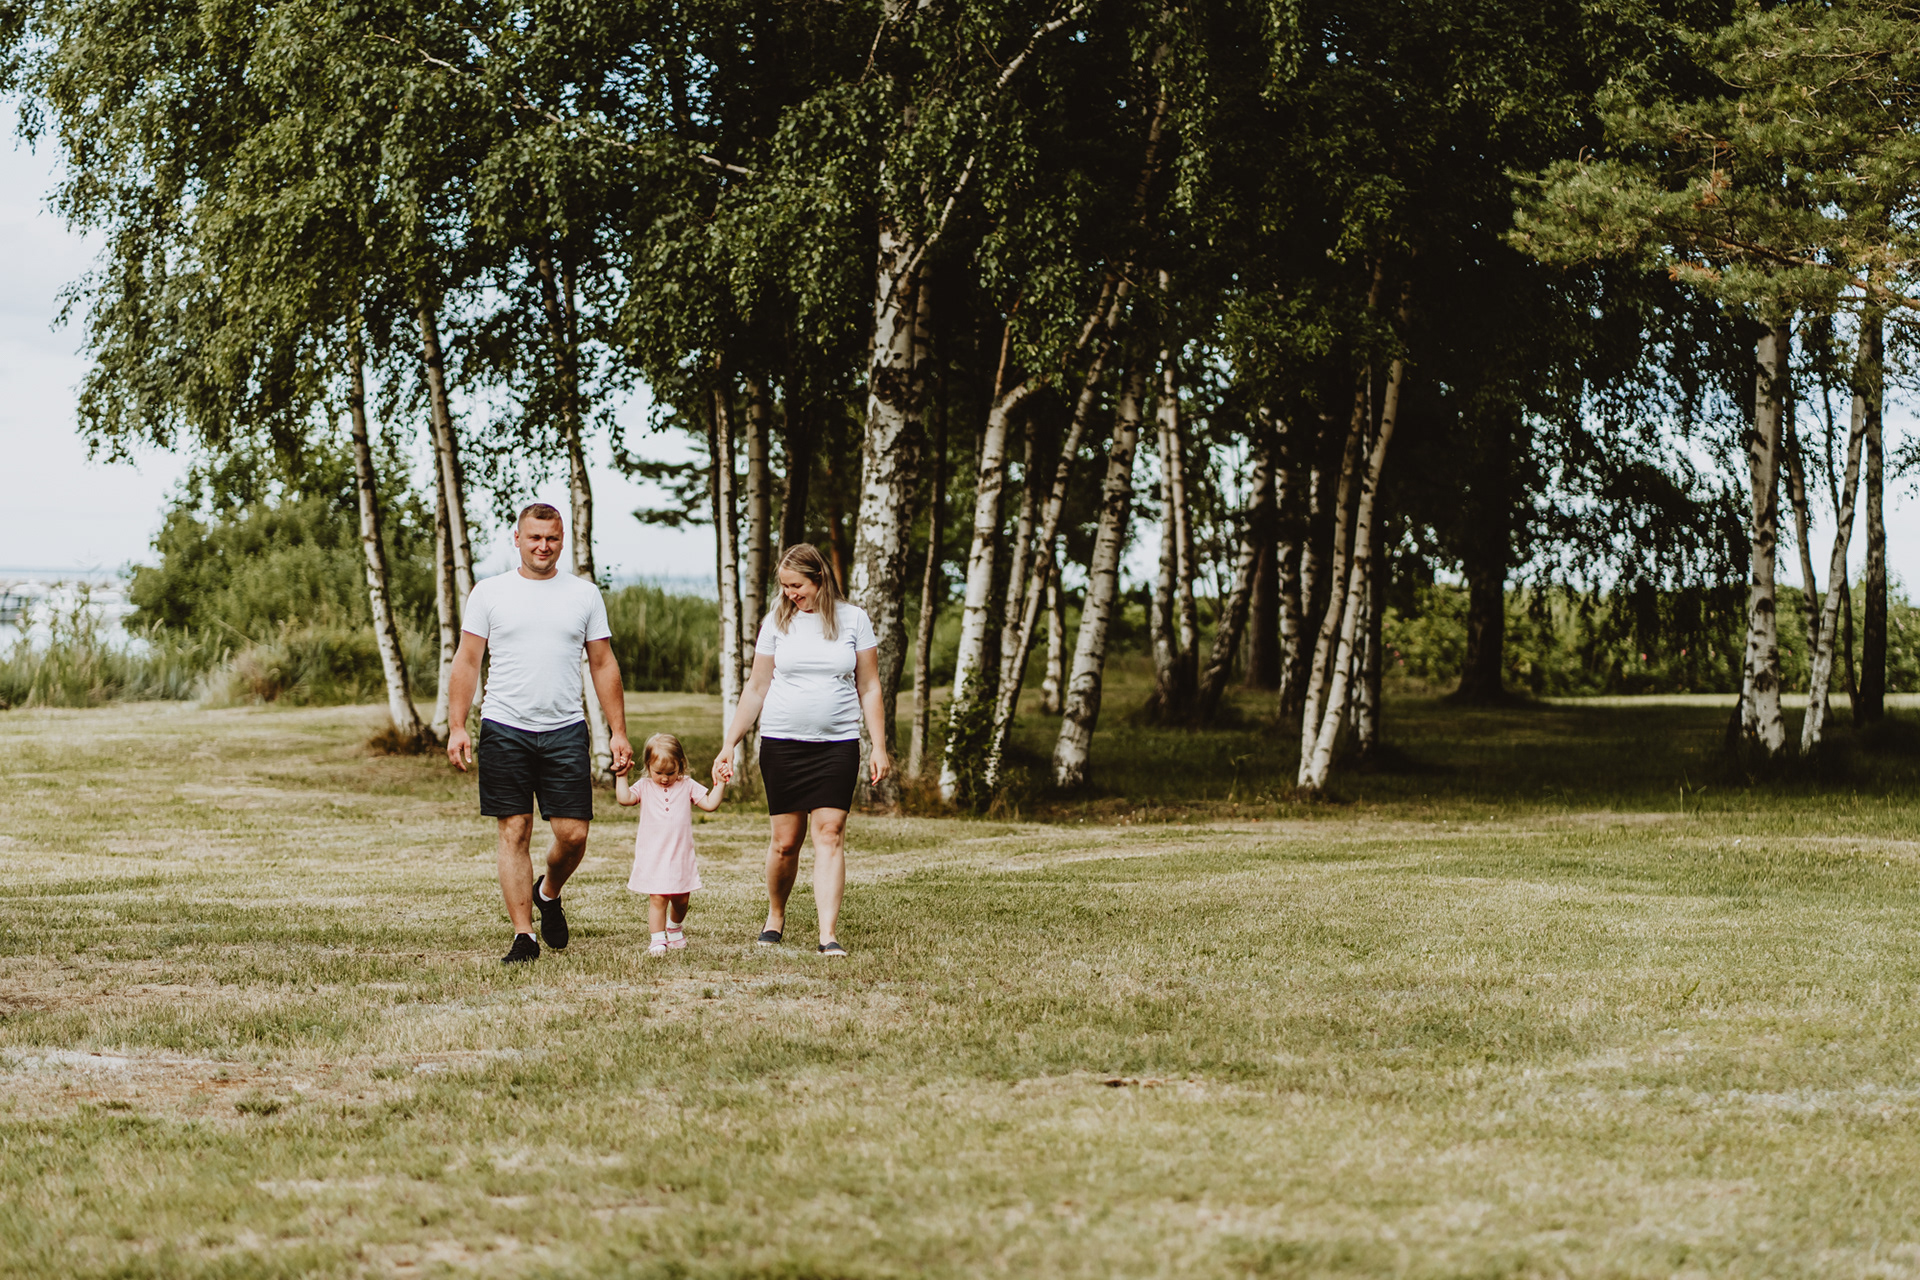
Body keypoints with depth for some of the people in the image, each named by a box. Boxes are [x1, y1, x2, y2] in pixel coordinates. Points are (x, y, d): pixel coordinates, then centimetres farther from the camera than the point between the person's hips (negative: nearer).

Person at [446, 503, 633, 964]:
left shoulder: (585, 594, 8)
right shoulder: (489, 592, 4)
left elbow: (603, 665, 10)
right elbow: (467, 663, 4)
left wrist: (618, 731, 5)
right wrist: (456, 727, -6)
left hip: (566, 730, 1)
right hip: (505, 730, -1)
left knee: (573, 834, -3)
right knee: (515, 832, -1)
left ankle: (548, 893, 28)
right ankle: (524, 935, 3)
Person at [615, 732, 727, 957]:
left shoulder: (687, 786, 5)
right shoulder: (645, 787, 3)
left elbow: (710, 804, 1)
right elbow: (624, 798, -12)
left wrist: (720, 784, -9)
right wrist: (621, 776, -15)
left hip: (680, 857, 2)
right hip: (653, 857, -2)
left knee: (681, 900, 12)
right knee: (657, 898, -10)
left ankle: (674, 928, 39)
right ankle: (658, 939, -5)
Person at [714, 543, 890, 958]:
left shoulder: (853, 619, 3)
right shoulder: (777, 622, 6)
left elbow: (869, 687, 7)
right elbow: (756, 688, 11)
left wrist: (879, 747, 2)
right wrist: (729, 744, 7)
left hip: (838, 744, -1)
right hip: (781, 743, 1)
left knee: (830, 833, -10)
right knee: (785, 841, 1)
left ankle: (829, 935, -12)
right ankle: (775, 917, 25)